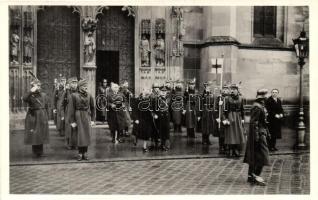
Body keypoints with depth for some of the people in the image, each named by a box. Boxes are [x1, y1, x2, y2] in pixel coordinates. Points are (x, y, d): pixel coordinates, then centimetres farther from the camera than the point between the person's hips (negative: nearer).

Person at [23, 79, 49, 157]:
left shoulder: (43, 95, 6)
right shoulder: (30, 95, -2)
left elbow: (46, 107, 10)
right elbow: (24, 99, -26)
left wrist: (46, 117, 7)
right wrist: (31, 91, -33)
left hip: (42, 116, 2)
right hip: (32, 116, -2)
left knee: (41, 135, 5)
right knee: (33, 135, 0)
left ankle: (40, 152, 18)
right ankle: (35, 152, 15)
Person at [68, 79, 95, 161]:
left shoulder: (89, 95, 3)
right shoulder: (74, 95, -5)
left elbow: (92, 108, 8)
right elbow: (71, 109, -5)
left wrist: (93, 119, 4)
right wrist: (72, 121, -9)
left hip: (87, 117, 3)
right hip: (78, 116, -2)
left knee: (87, 134, 3)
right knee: (79, 135, 0)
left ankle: (85, 152, 14)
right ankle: (80, 153, 11)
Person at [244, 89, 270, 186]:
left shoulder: (260, 106, 14)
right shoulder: (257, 107, -18)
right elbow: (253, 123, -22)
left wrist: (266, 131, 24)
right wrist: (256, 136, -23)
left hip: (261, 133, 11)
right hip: (259, 134, -11)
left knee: (253, 156, 13)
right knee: (262, 155, -8)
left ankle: (250, 176, 19)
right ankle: (256, 176, -4)